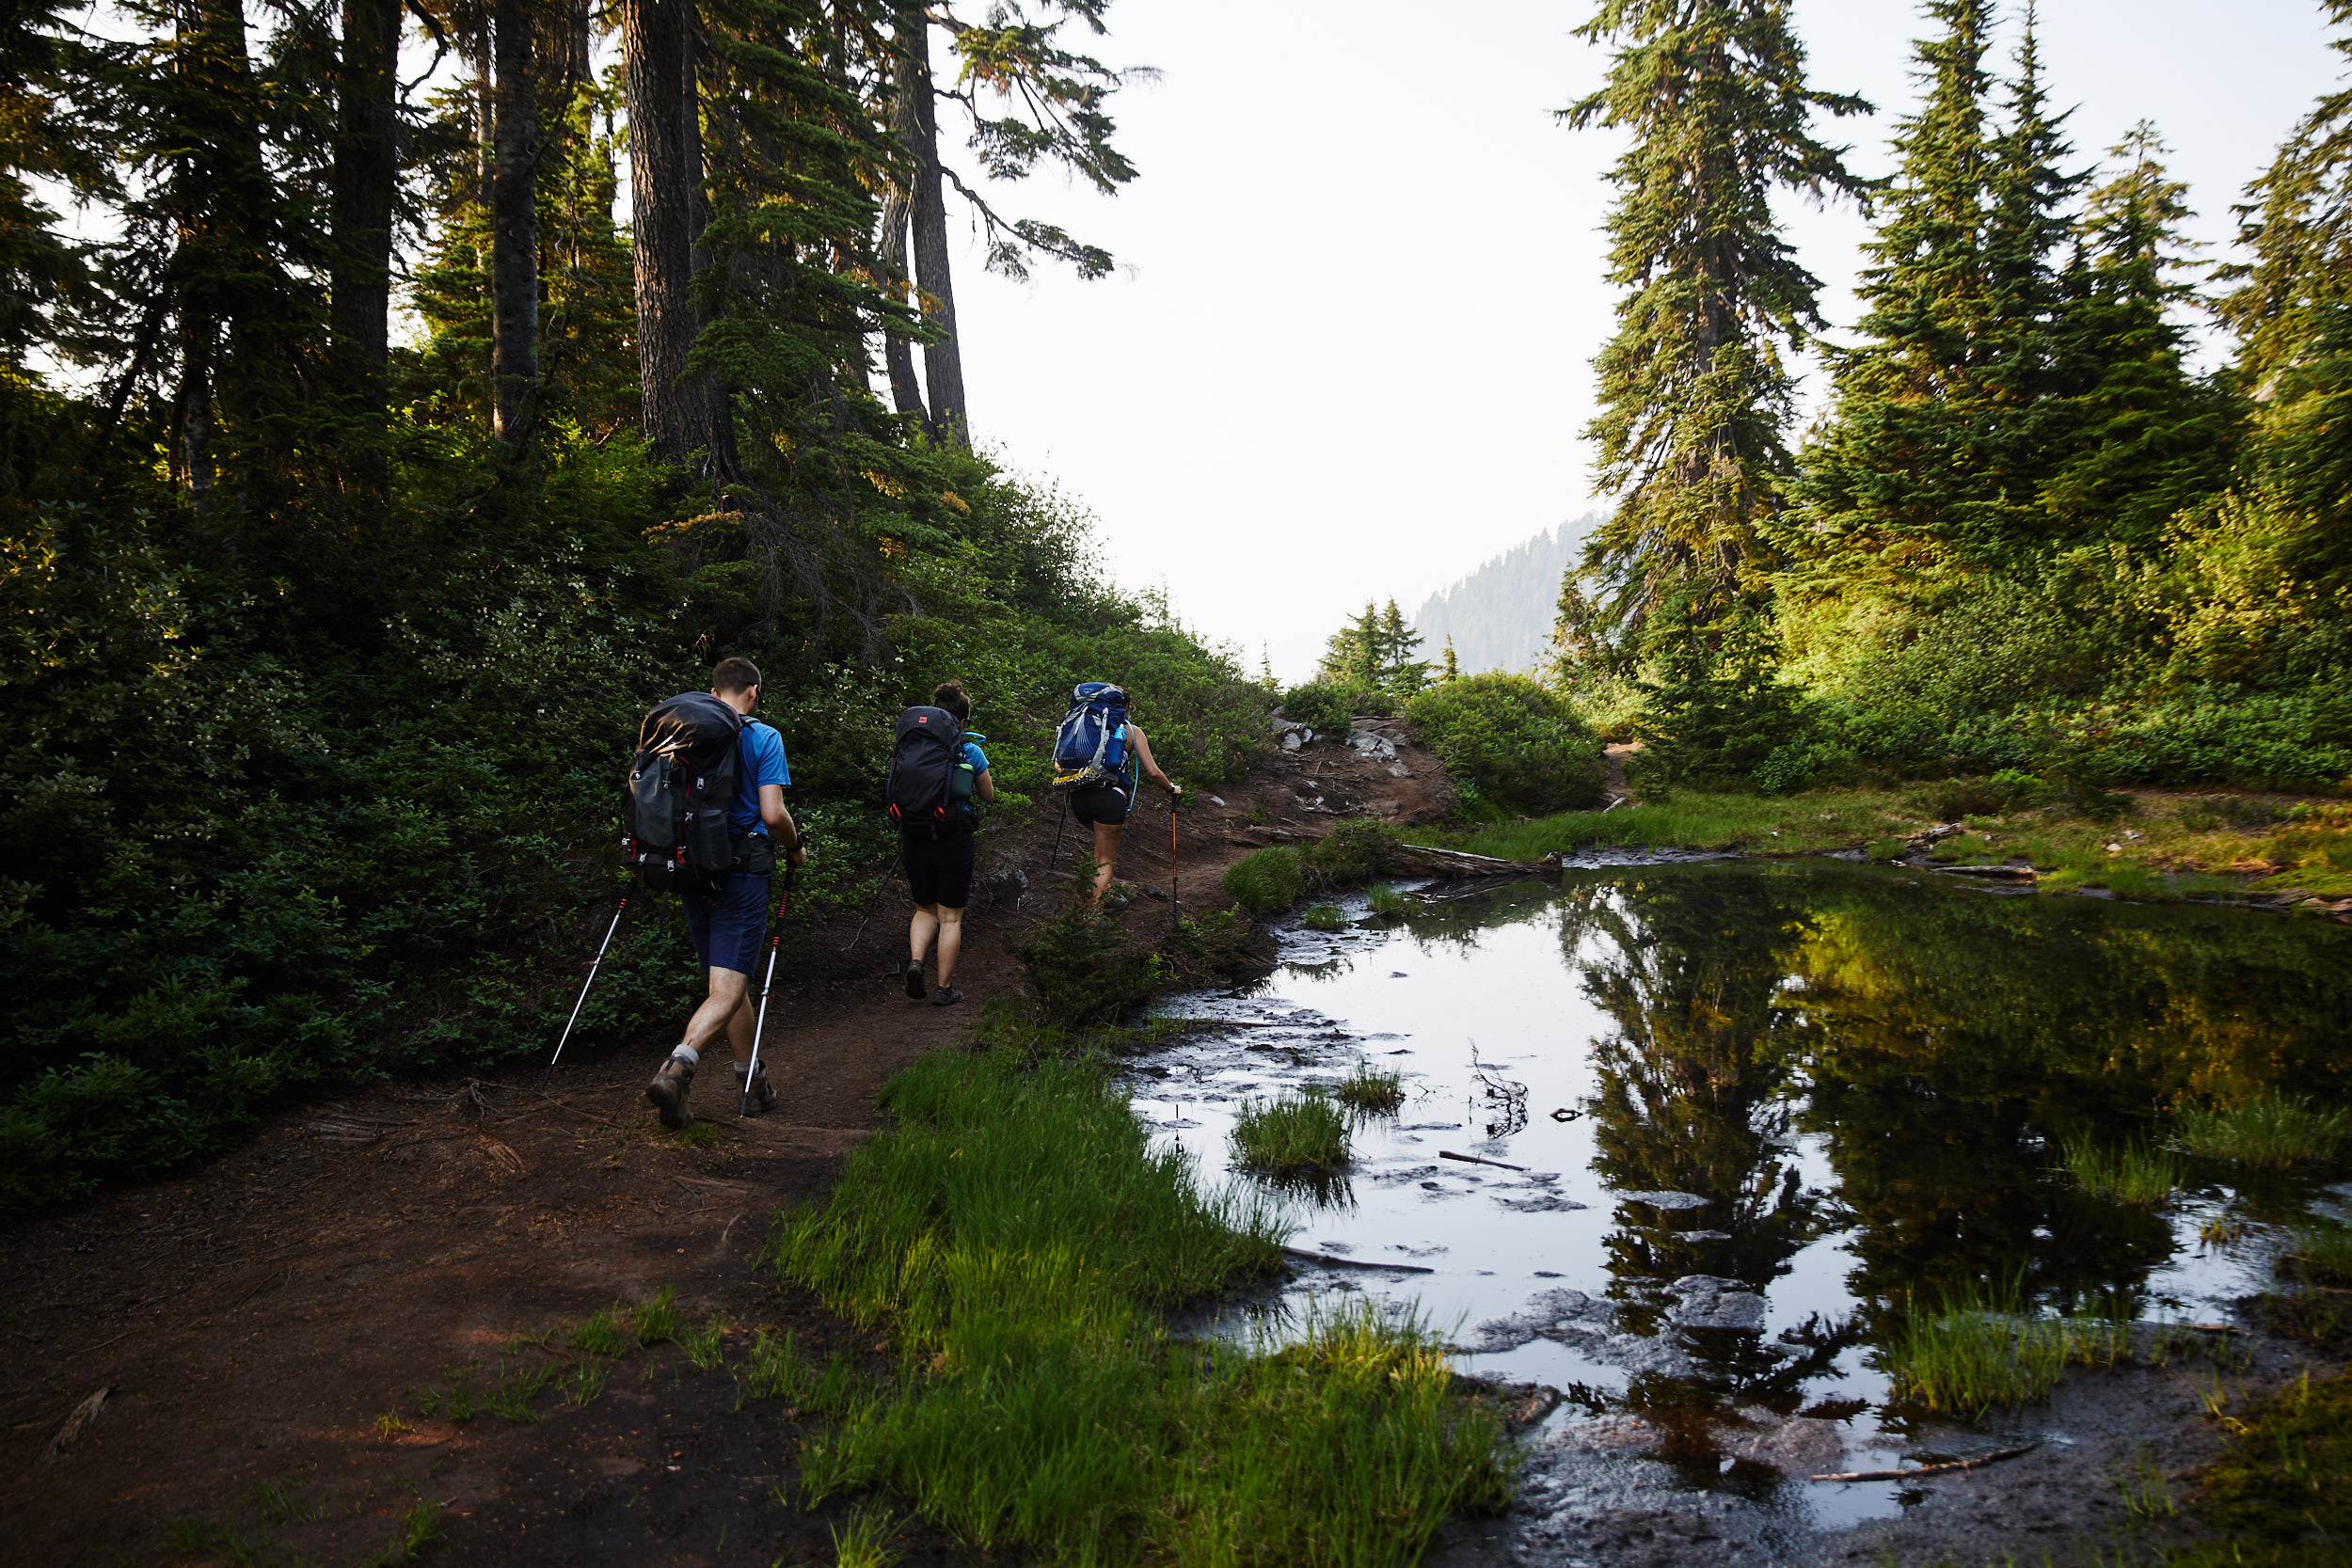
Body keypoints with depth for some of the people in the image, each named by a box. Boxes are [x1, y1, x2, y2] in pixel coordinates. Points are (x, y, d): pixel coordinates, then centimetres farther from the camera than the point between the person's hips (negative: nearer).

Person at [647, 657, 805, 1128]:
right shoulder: (763, 738, -4)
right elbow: (772, 812, -11)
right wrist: (796, 847, 7)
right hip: (742, 874, -5)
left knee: (730, 981, 16)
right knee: (728, 990, -7)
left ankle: (752, 1083, 25)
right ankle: (676, 1068, -28)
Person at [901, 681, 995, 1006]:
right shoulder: (970, 751, -3)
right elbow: (989, 795, 11)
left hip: (915, 841, 3)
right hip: (954, 841, -3)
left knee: (925, 910, 20)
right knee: (950, 917, 9)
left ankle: (915, 961, -4)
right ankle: (944, 989, 14)